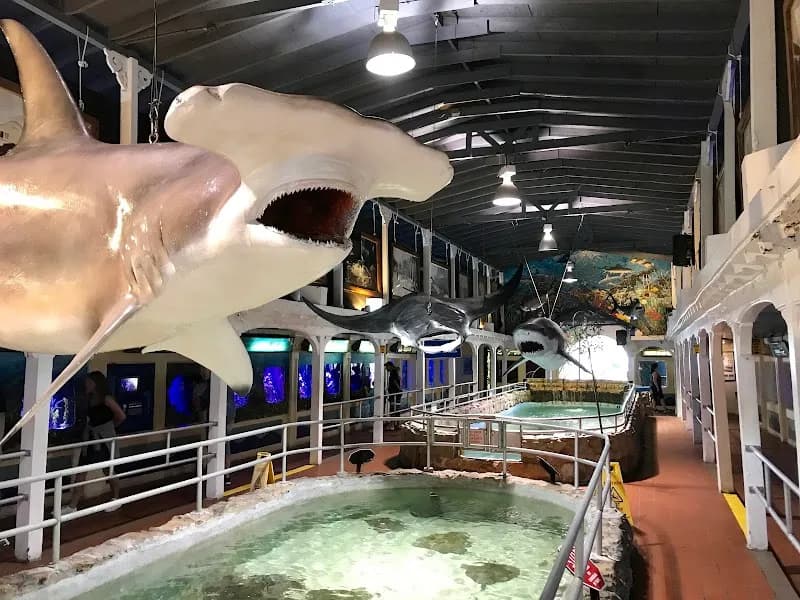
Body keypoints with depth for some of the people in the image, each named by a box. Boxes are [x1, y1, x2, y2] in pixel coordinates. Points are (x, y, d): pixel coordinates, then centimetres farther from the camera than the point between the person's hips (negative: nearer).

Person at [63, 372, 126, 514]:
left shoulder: (106, 399, -13)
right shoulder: (89, 399, 7)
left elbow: (121, 416, -11)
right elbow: (89, 418, 16)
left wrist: (109, 427, 4)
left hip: (104, 440, -6)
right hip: (90, 439, 6)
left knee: (108, 472, 7)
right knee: (80, 472, 4)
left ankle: (116, 500, 24)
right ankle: (72, 506, 9)